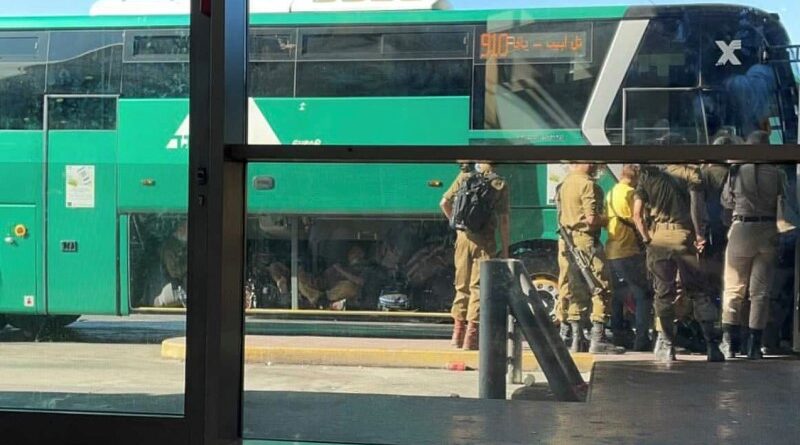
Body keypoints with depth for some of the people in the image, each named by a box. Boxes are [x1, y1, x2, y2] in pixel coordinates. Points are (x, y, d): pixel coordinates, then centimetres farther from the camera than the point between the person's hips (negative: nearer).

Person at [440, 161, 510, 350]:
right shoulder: (499, 184, -3)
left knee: (462, 285, 14)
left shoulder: (464, 177, 5)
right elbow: (503, 219, -5)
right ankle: (471, 337, -3)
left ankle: (458, 332, 19)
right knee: (478, 287, 0)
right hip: (484, 241, -3)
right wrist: (505, 248, -1)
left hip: (463, 237, 3)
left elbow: (444, 203, 2)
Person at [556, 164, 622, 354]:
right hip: (586, 241, -8)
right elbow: (592, 218, -18)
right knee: (600, 288, -3)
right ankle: (598, 339, -6)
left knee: (575, 290, 11)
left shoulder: (564, 184, 14)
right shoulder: (587, 184, -12)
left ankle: (577, 338, 14)